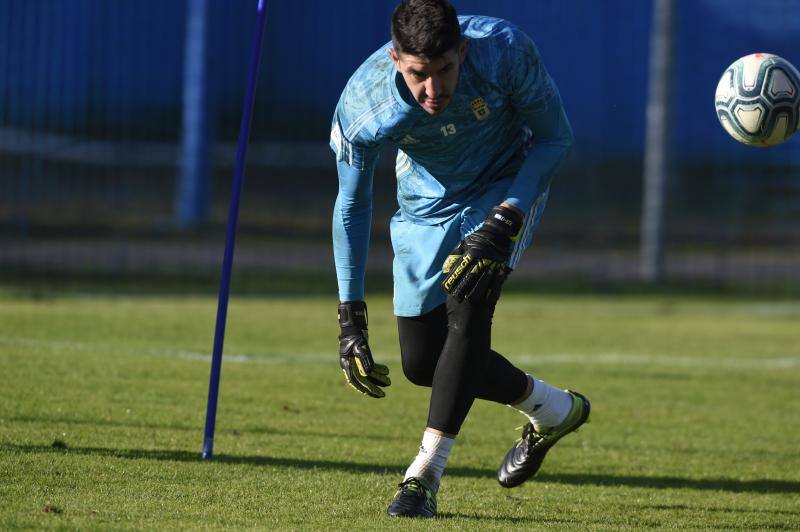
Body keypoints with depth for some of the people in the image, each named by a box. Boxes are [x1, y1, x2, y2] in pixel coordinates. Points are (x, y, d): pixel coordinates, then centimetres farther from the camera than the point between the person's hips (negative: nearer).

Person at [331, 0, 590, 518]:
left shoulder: (505, 51, -35)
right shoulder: (361, 106, -31)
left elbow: (555, 137, -18)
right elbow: (352, 205, -13)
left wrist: (503, 223, -30)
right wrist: (351, 317, -15)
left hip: (509, 187, -3)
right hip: (428, 204, 3)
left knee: (468, 304, -27)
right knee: (422, 362, 3)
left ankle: (425, 475, -23)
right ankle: (553, 409, 28)